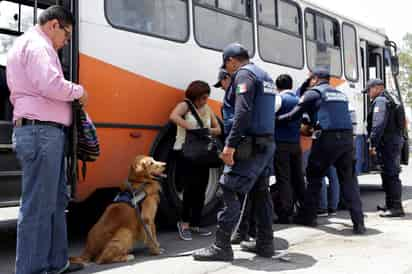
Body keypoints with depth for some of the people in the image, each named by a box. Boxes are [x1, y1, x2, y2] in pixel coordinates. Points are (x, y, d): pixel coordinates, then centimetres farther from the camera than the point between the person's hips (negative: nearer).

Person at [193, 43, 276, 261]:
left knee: (230, 190, -7)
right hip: (267, 143, 9)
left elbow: (243, 112, -20)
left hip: (251, 143, -9)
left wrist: (230, 144, -22)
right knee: (260, 192, 13)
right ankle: (265, 244, 17)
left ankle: (221, 246, -7)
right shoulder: (265, 76, 22)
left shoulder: (244, 74, -7)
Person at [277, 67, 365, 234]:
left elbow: (293, 115, 3)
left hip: (327, 139, -5)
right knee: (349, 181, 7)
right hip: (346, 138, 5)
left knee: (314, 177, 10)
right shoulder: (340, 94, 24)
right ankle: (358, 223, 1)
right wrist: (313, 125, 40)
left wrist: (276, 119, 19)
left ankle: (308, 216, 17)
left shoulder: (314, 93, 5)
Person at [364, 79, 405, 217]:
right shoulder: (388, 99, 23)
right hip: (394, 141, 11)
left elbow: (378, 124, -23)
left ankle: (396, 207, -11)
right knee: (388, 173, 17)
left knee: (391, 174, -11)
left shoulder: (380, 101, -11)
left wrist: (373, 143, -25)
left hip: (388, 142, -11)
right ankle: (390, 204, 25)